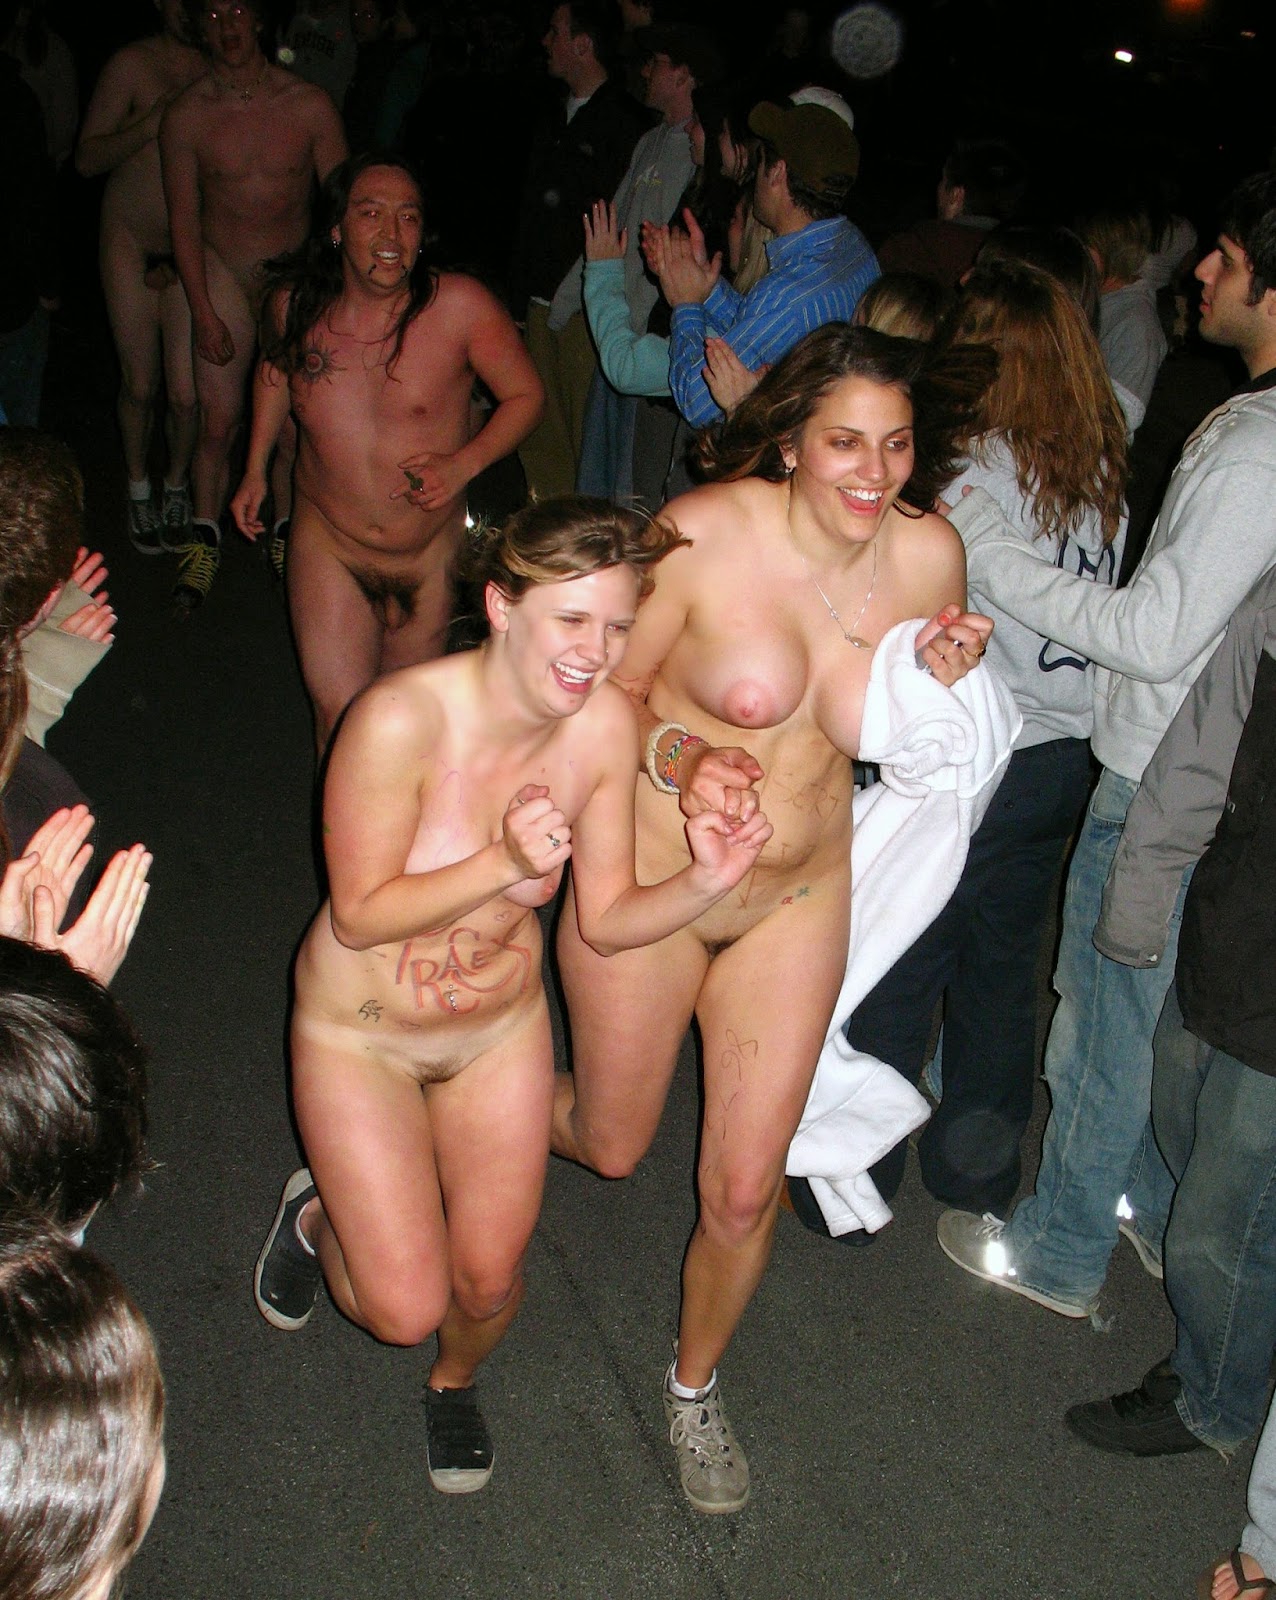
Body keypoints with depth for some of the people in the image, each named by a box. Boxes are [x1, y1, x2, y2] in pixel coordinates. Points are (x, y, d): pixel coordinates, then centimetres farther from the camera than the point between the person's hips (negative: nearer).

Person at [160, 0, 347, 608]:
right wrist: (204, 314, -6)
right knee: (218, 420, -3)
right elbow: (184, 222, -2)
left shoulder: (310, 105, -8)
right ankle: (205, 537, 14)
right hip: (222, 270, 0)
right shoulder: (185, 117, -8)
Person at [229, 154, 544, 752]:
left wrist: (463, 465, -22)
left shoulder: (461, 306, -19)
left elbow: (525, 395, -8)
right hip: (327, 546, 1)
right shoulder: (294, 304, -9)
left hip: (431, 554, 0)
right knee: (341, 719, -10)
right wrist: (256, 469, 13)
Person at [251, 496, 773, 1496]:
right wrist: (507, 864, -37)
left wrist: (706, 882, -29)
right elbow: (360, 915, -24)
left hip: (504, 1028, 3)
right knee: (405, 1310, 1)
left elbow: (606, 920, -10)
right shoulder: (404, 718, -31)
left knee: (489, 1280, 11)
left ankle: (454, 1381, 49)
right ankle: (319, 1217, 37)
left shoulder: (605, 724, -18)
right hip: (362, 1032, -3)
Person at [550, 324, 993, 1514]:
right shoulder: (708, 533, -21)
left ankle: (694, 1388, 40)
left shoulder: (929, 554, -9)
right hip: (648, 874, -2)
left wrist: (946, 679, -15)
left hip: (798, 898, 3)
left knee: (744, 1189, 9)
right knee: (612, 1147, 18)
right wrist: (681, 758, -30)